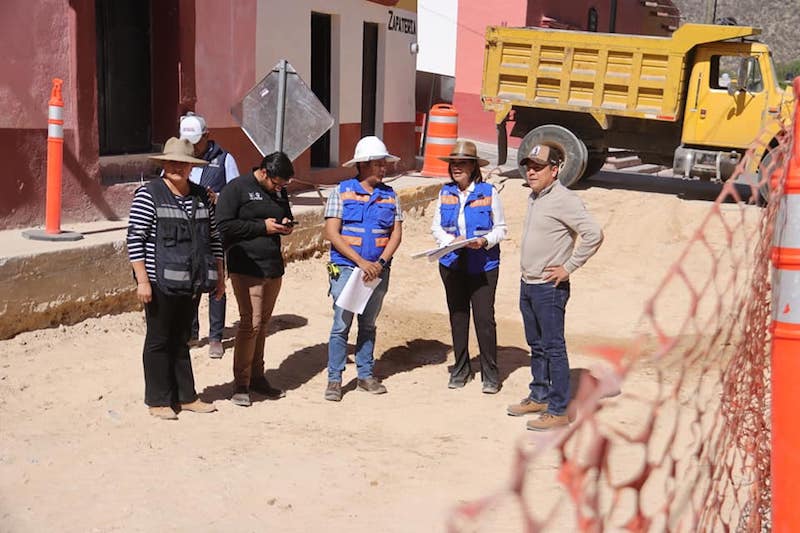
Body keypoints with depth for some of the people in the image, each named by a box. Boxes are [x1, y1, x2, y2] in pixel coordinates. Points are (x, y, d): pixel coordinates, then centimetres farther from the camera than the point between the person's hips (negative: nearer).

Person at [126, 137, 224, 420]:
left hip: (191, 282, 5)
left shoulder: (201, 196, 9)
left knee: (181, 339, 15)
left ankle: (186, 397, 23)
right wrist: (142, 280, -17)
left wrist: (219, 275, 13)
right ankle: (158, 401, 14)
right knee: (159, 340, 4)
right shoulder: (148, 195, -8)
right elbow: (135, 239, -11)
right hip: (160, 282, -5)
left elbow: (213, 237, 15)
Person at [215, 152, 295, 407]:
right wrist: (262, 226, -15)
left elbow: (287, 216, 30)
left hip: (274, 266, 7)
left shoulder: (278, 193, 14)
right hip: (247, 268, -7)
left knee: (263, 323, 12)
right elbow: (224, 225, -13)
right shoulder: (237, 188, -7)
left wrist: (286, 225, 4)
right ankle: (241, 384, 0)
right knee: (250, 323, -10)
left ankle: (257, 377, 22)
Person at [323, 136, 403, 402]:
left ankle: (365, 375, 22)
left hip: (378, 270, 4)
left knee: (368, 325, 12)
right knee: (342, 324, -4)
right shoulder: (342, 191, -2)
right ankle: (334, 379, 4)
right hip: (346, 268, -3)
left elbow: (396, 233, 5)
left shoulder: (389, 195, 8)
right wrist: (361, 262, -14)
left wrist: (380, 263, -10)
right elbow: (332, 233, -8)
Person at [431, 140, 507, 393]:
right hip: (452, 263, 3)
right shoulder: (445, 192, 7)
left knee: (484, 318, -6)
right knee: (457, 317, 10)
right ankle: (461, 370, 23)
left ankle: (490, 374, 6)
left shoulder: (488, 192, -2)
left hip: (483, 265, -3)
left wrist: (485, 241, -17)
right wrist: (450, 240, -11)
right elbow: (436, 226, 9)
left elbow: (501, 228, 2)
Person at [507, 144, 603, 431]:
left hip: (550, 288, -9)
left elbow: (594, 234, -23)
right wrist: (527, 275, 16)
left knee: (554, 348, -3)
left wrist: (568, 267, -18)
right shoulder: (534, 197, 11)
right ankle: (539, 396, 32)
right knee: (536, 346, 18)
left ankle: (558, 410, 3)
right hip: (527, 284, 9)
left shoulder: (564, 200, -17)